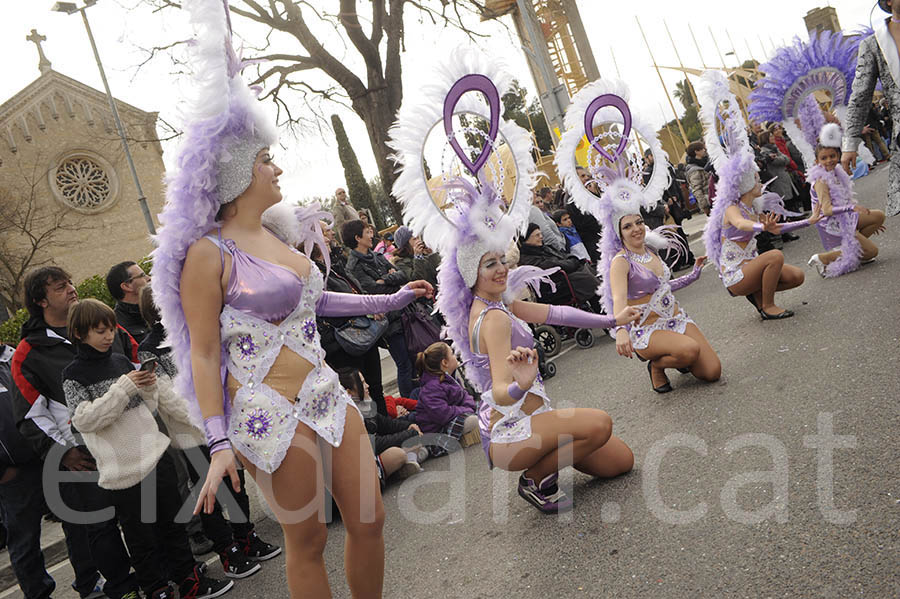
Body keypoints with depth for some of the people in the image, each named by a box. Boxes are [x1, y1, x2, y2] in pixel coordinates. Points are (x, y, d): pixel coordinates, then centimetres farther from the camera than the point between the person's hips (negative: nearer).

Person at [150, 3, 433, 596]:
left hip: (328, 393, 7)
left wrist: (392, 300, 28)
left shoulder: (282, 238, 10)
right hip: (272, 412, -7)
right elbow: (203, 354, -10)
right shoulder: (210, 252, -10)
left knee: (370, 519, 11)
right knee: (307, 541, 7)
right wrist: (220, 444, -14)